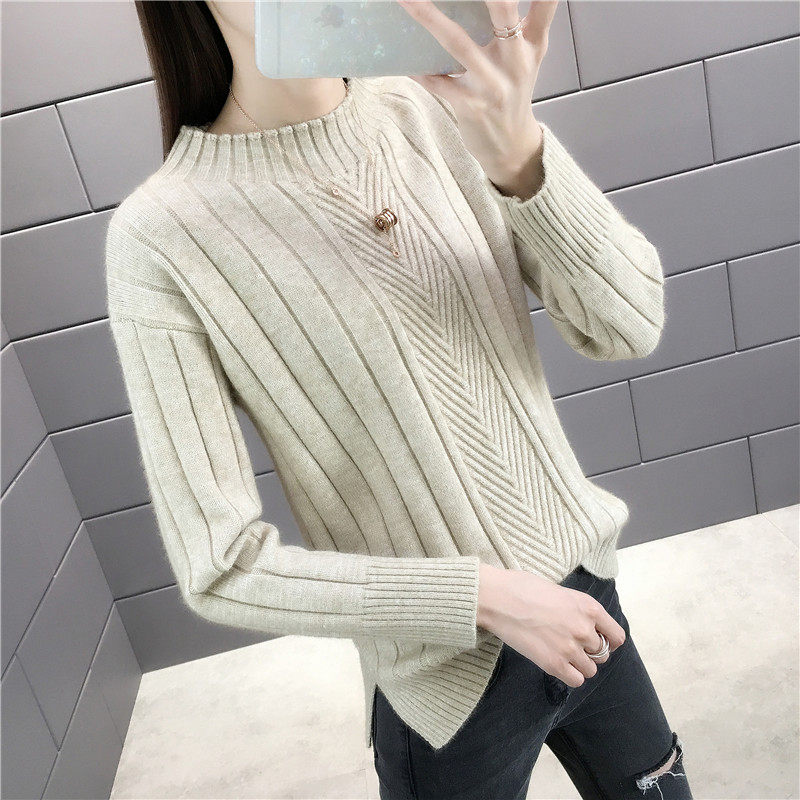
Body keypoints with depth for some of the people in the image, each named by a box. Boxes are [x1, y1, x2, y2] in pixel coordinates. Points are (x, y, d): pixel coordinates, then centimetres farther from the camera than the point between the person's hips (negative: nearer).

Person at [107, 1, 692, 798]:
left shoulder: (432, 111, -8)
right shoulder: (160, 236, -18)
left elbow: (629, 326, -12)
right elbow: (220, 568, -17)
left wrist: (521, 152, -28)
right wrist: (486, 596, -19)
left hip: (585, 590, 5)